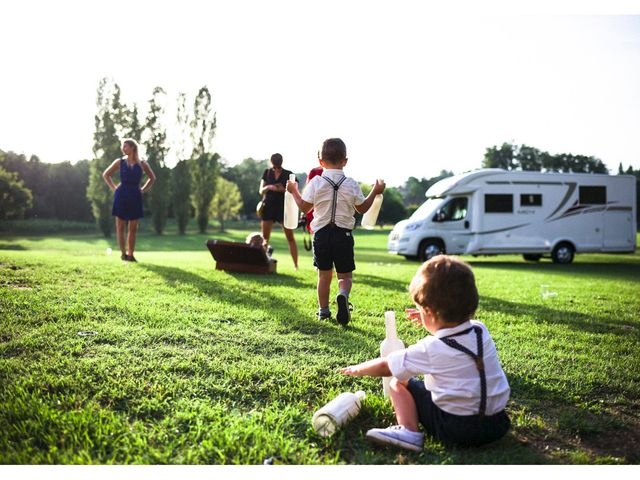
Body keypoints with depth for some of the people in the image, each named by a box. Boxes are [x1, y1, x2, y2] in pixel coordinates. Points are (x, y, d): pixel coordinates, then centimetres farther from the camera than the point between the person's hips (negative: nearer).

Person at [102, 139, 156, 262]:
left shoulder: (142, 164, 6)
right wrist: (113, 188, 5)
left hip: (135, 197, 0)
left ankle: (130, 255, 10)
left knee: (133, 229, 3)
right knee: (120, 227, 0)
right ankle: (123, 253, 8)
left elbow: (152, 178, 20)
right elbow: (105, 174, 16)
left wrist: (143, 190, 8)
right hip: (121, 196, 0)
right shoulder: (119, 162, 5)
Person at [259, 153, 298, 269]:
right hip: (268, 207, 3)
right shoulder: (267, 173, 9)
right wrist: (268, 187, -13)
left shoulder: (288, 174, 1)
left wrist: (283, 190, -18)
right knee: (264, 238, 3)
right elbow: (261, 191, 8)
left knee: (290, 237, -5)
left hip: (284, 207, -2)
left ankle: (296, 265, -5)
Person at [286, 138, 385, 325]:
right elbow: (362, 208, 7)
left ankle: (323, 310, 22)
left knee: (324, 274, 14)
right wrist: (375, 191, 20)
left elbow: (304, 207, 0)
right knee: (345, 275, 7)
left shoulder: (316, 182, -6)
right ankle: (343, 295, -24)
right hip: (343, 234, -1)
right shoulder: (351, 184, -4)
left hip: (322, 233, 1)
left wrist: (294, 191, 16)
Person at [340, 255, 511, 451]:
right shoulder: (481, 330, -5)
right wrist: (430, 321, 19)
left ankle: (408, 430, -11)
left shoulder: (430, 349, -19)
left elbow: (385, 366, -6)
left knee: (398, 383, 4)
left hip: (455, 429, -6)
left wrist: (357, 369, 11)